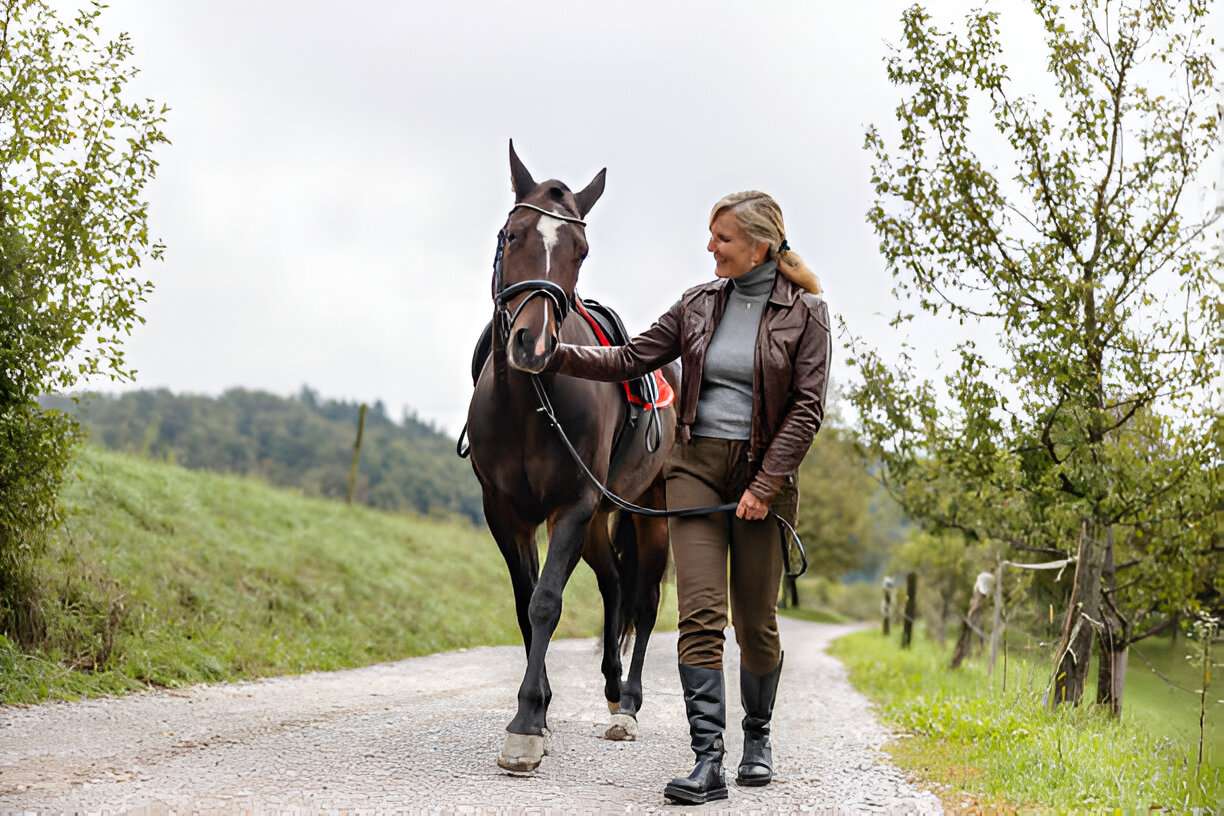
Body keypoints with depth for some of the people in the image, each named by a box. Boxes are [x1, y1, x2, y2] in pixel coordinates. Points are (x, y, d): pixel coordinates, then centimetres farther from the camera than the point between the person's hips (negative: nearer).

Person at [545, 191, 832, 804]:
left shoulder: (805, 312, -4)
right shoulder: (699, 303, 7)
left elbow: (807, 407, -8)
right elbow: (632, 359, 7)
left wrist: (766, 485, -13)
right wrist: (559, 357, -5)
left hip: (761, 472, -2)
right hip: (697, 466, 2)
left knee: (755, 620, 6)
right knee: (700, 614, -9)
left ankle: (758, 739, 29)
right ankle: (708, 762, -12)